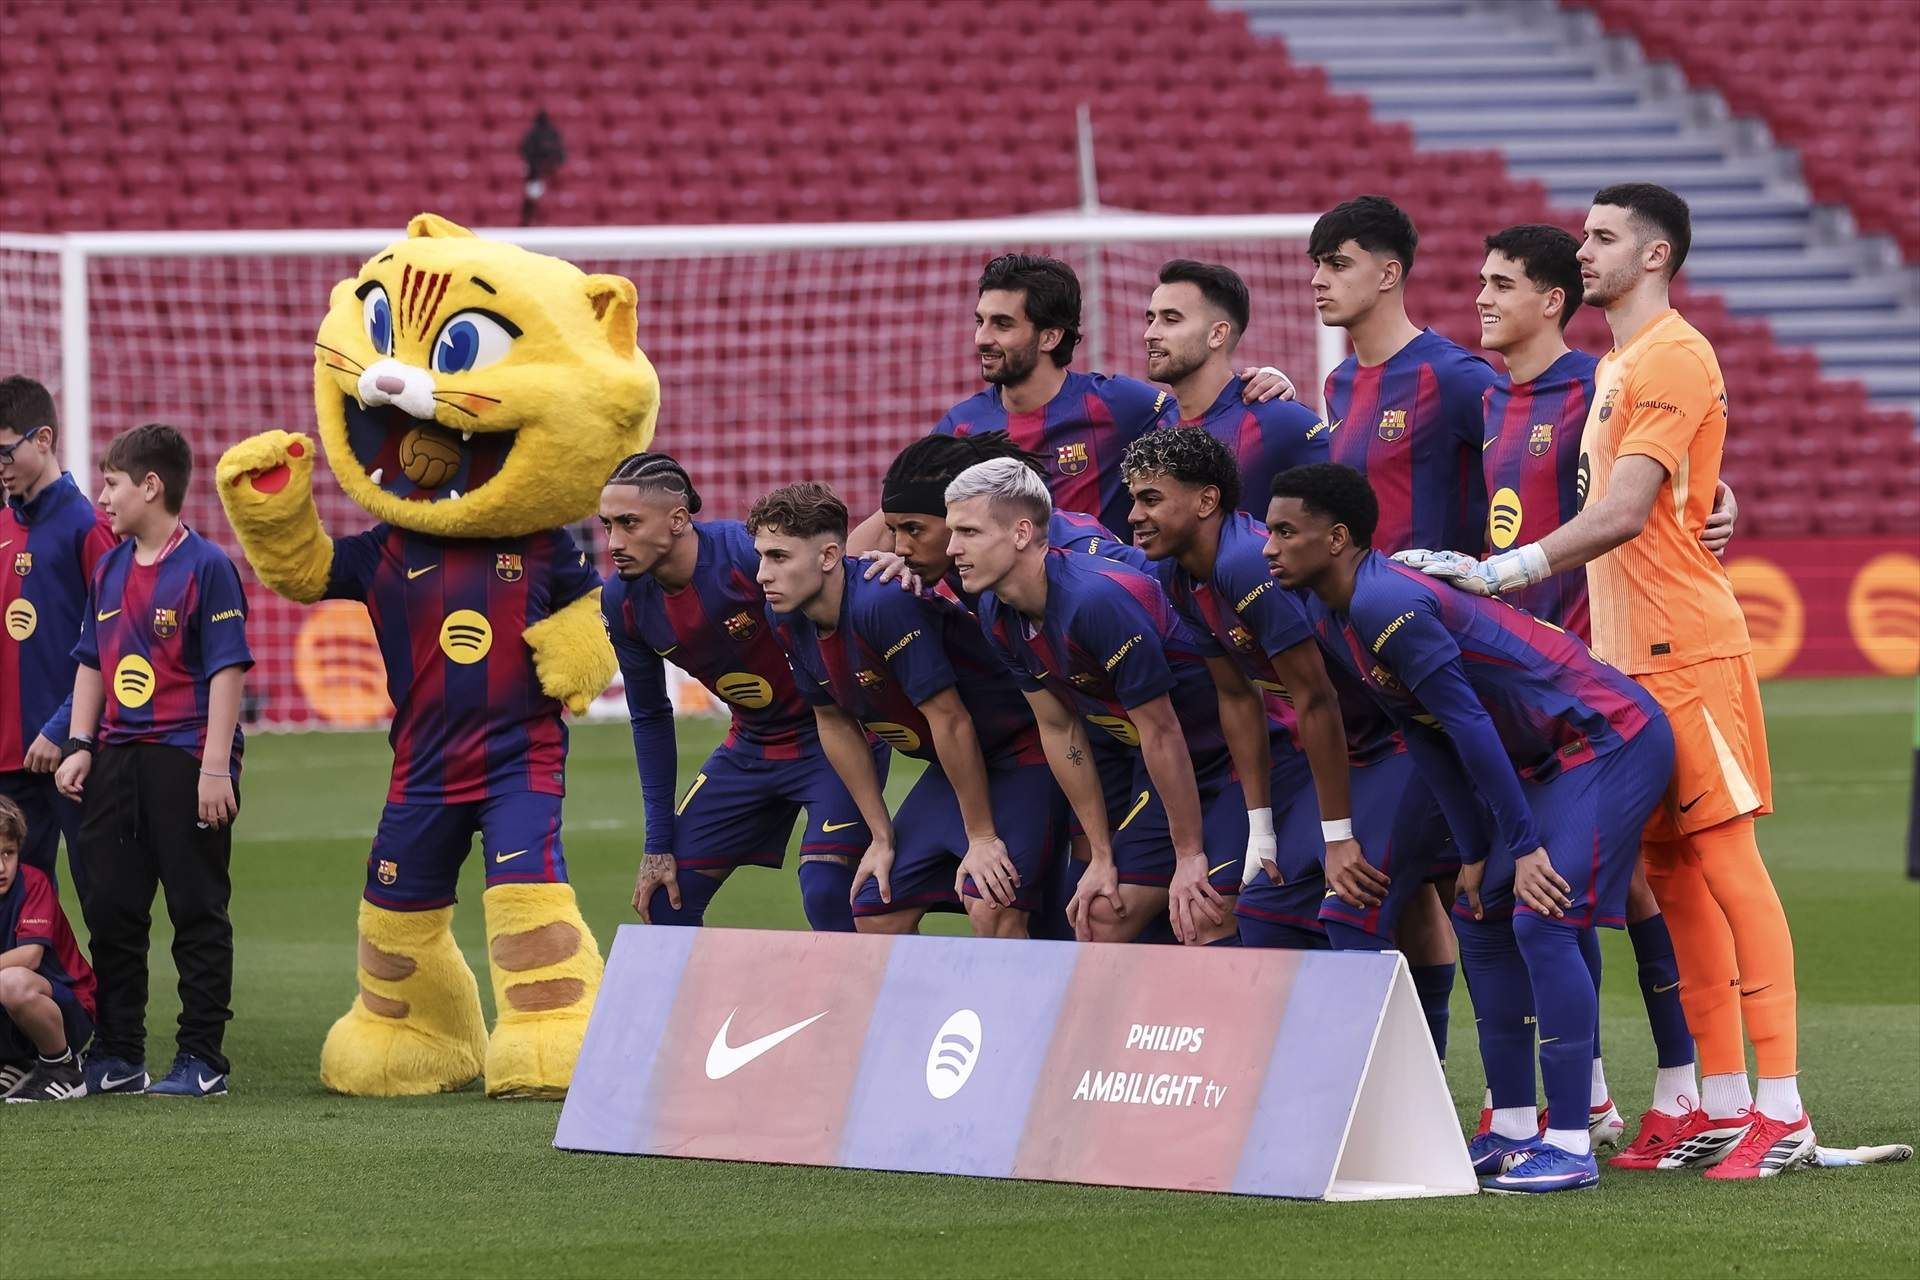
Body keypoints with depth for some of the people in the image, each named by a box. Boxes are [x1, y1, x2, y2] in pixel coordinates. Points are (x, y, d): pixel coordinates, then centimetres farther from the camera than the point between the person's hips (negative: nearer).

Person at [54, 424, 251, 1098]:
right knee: (110, 911, 8)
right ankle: (117, 1059, 17)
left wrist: (215, 766, -16)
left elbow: (227, 669, -12)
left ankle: (202, 1060, 5)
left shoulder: (205, 565, -9)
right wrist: (80, 748, 10)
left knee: (198, 913, 0)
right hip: (117, 759, 7)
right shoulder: (110, 569, 13)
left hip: (185, 761, -7)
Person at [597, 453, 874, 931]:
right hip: (751, 745, 6)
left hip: (835, 739, -6)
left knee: (826, 895, -23)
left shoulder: (751, 553, -29)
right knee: (665, 899, 4)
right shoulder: (624, 600, -9)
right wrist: (659, 844, 4)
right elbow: (649, 719, 4)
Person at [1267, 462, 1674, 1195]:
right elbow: (1425, 736, 11)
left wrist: (1525, 844, -18)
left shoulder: (1389, 605, -24)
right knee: (1480, 915, 12)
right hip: (1553, 758, 11)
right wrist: (1475, 854, 9)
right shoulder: (1332, 615, 7)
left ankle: (1571, 1146, -15)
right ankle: (1515, 1131, 18)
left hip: (1612, 741, -10)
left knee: (1542, 921, -17)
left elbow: (1468, 724, -22)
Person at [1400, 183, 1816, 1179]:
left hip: (1686, 649, -10)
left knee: (1724, 860, -10)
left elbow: (1624, 514, -20)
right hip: (1630, 650, 10)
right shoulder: (1615, 366, 20)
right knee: (1671, 874, 8)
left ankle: (1781, 1111, -12)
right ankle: (1723, 1107, 12)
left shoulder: (1671, 357, -11)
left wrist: (1502, 571, -22)